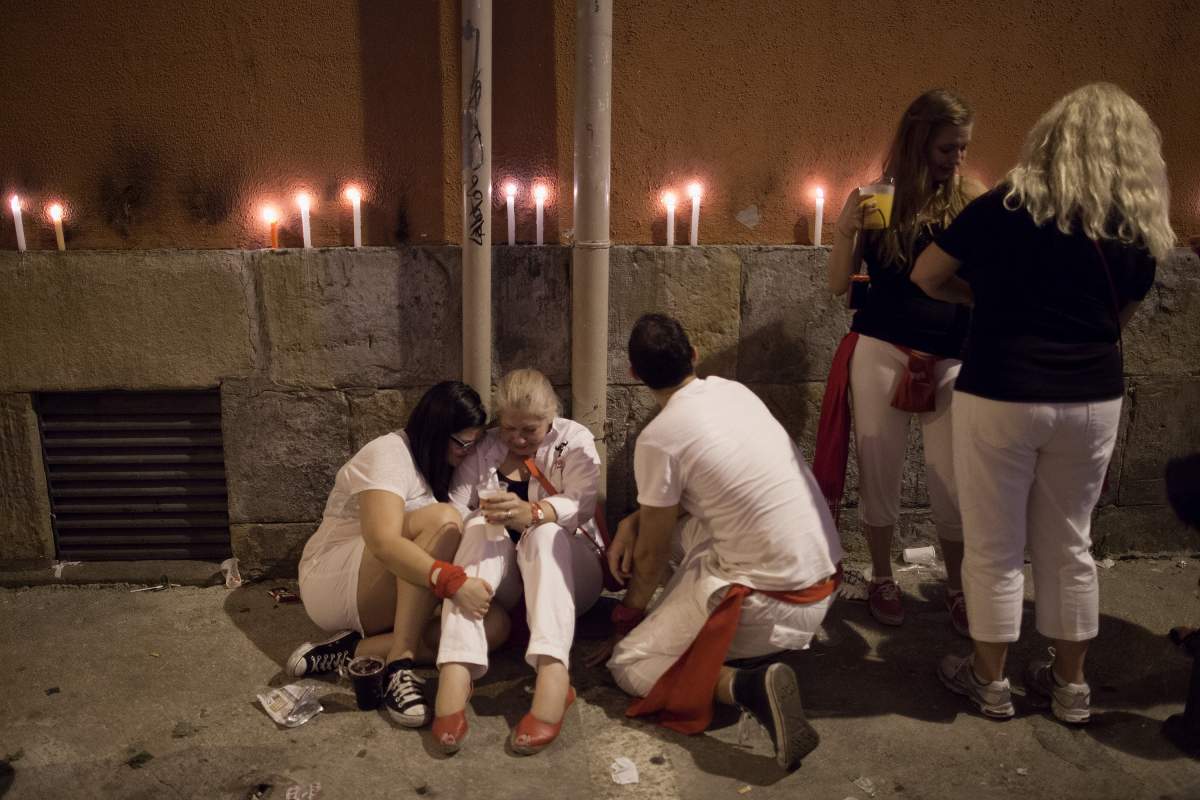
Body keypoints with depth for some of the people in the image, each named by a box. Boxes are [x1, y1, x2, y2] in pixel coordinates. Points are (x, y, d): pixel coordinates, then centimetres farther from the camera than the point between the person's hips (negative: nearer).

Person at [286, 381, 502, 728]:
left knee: (496, 624, -19)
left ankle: (352, 651, -20)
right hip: (334, 582, -8)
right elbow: (382, 543, -32)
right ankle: (400, 661, -31)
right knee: (443, 519, -32)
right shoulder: (389, 454, -15)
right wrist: (452, 582, -43)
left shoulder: (434, 464, 12)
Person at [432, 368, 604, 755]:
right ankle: (454, 673, -46)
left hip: (561, 565, -1)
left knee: (545, 534, -32)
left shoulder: (574, 440, -1)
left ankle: (552, 673, -52)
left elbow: (580, 505, -18)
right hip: (501, 581, 1)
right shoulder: (483, 448, 3)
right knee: (478, 529, -28)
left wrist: (530, 513, -39)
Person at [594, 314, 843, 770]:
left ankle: (748, 687, -17)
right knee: (674, 519, 22)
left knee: (627, 664, 2)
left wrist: (628, 615, 12)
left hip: (773, 598, -8)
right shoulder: (733, 390, 5)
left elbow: (652, 554, -5)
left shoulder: (658, 438, -16)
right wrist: (634, 520, 9)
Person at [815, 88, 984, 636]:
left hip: (950, 358, 1)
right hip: (880, 352, 0)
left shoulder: (971, 200, 3)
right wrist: (846, 229, -13)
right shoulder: (872, 198, 1)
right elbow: (838, 284, -1)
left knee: (953, 480, 3)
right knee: (879, 471, 8)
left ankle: (957, 587, 24)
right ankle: (882, 579, 28)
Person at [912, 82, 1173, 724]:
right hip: (1093, 401, 4)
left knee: (994, 549, 10)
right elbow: (1118, 317, 15)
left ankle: (990, 681, 24)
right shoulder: (1139, 231, 4)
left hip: (1001, 396, -4)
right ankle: (1069, 684, 31)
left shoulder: (1009, 205, -7)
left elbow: (925, 277, 0)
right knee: (1068, 546, 18)